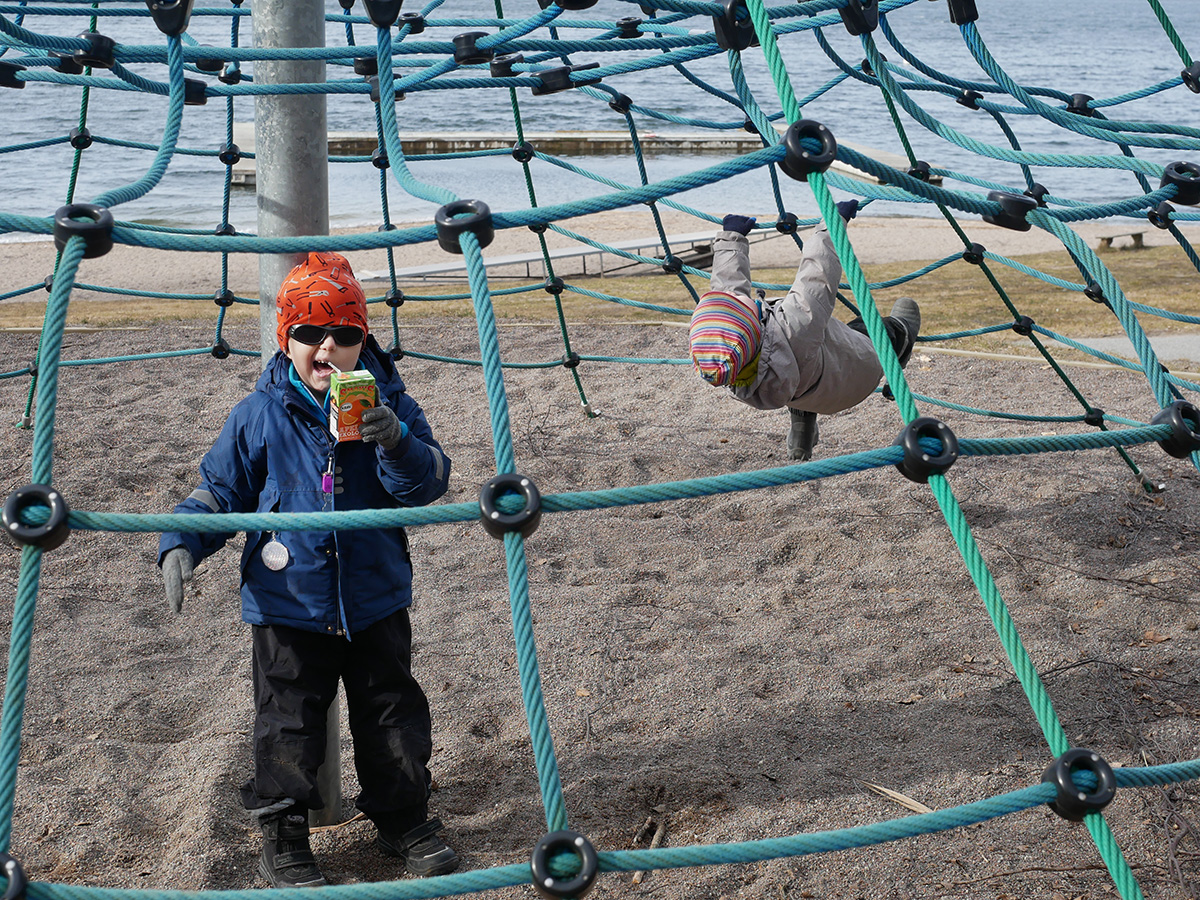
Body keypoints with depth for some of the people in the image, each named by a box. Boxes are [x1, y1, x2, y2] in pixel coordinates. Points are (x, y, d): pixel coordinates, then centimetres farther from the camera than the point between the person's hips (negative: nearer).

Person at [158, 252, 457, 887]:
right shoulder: (259, 415, -5)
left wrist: (395, 442, -32)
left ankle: (402, 817, 30)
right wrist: (181, 544, -11)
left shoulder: (387, 405, -3)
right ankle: (282, 835, 20)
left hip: (376, 596, 1)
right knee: (288, 722, 5)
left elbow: (429, 483, -13)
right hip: (288, 602, -1)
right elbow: (221, 488, 4)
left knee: (392, 713, 12)